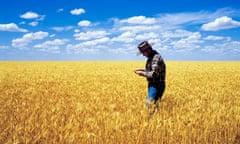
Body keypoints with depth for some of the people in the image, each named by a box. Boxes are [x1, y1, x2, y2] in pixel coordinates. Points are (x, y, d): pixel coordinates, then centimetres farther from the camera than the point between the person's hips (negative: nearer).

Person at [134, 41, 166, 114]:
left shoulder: (156, 58, -20)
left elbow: (154, 74, -26)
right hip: (152, 84, 10)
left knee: (150, 103, -16)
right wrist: (141, 70, 8)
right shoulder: (150, 57, 11)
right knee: (153, 104, 15)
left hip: (157, 85, -10)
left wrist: (142, 73, -17)